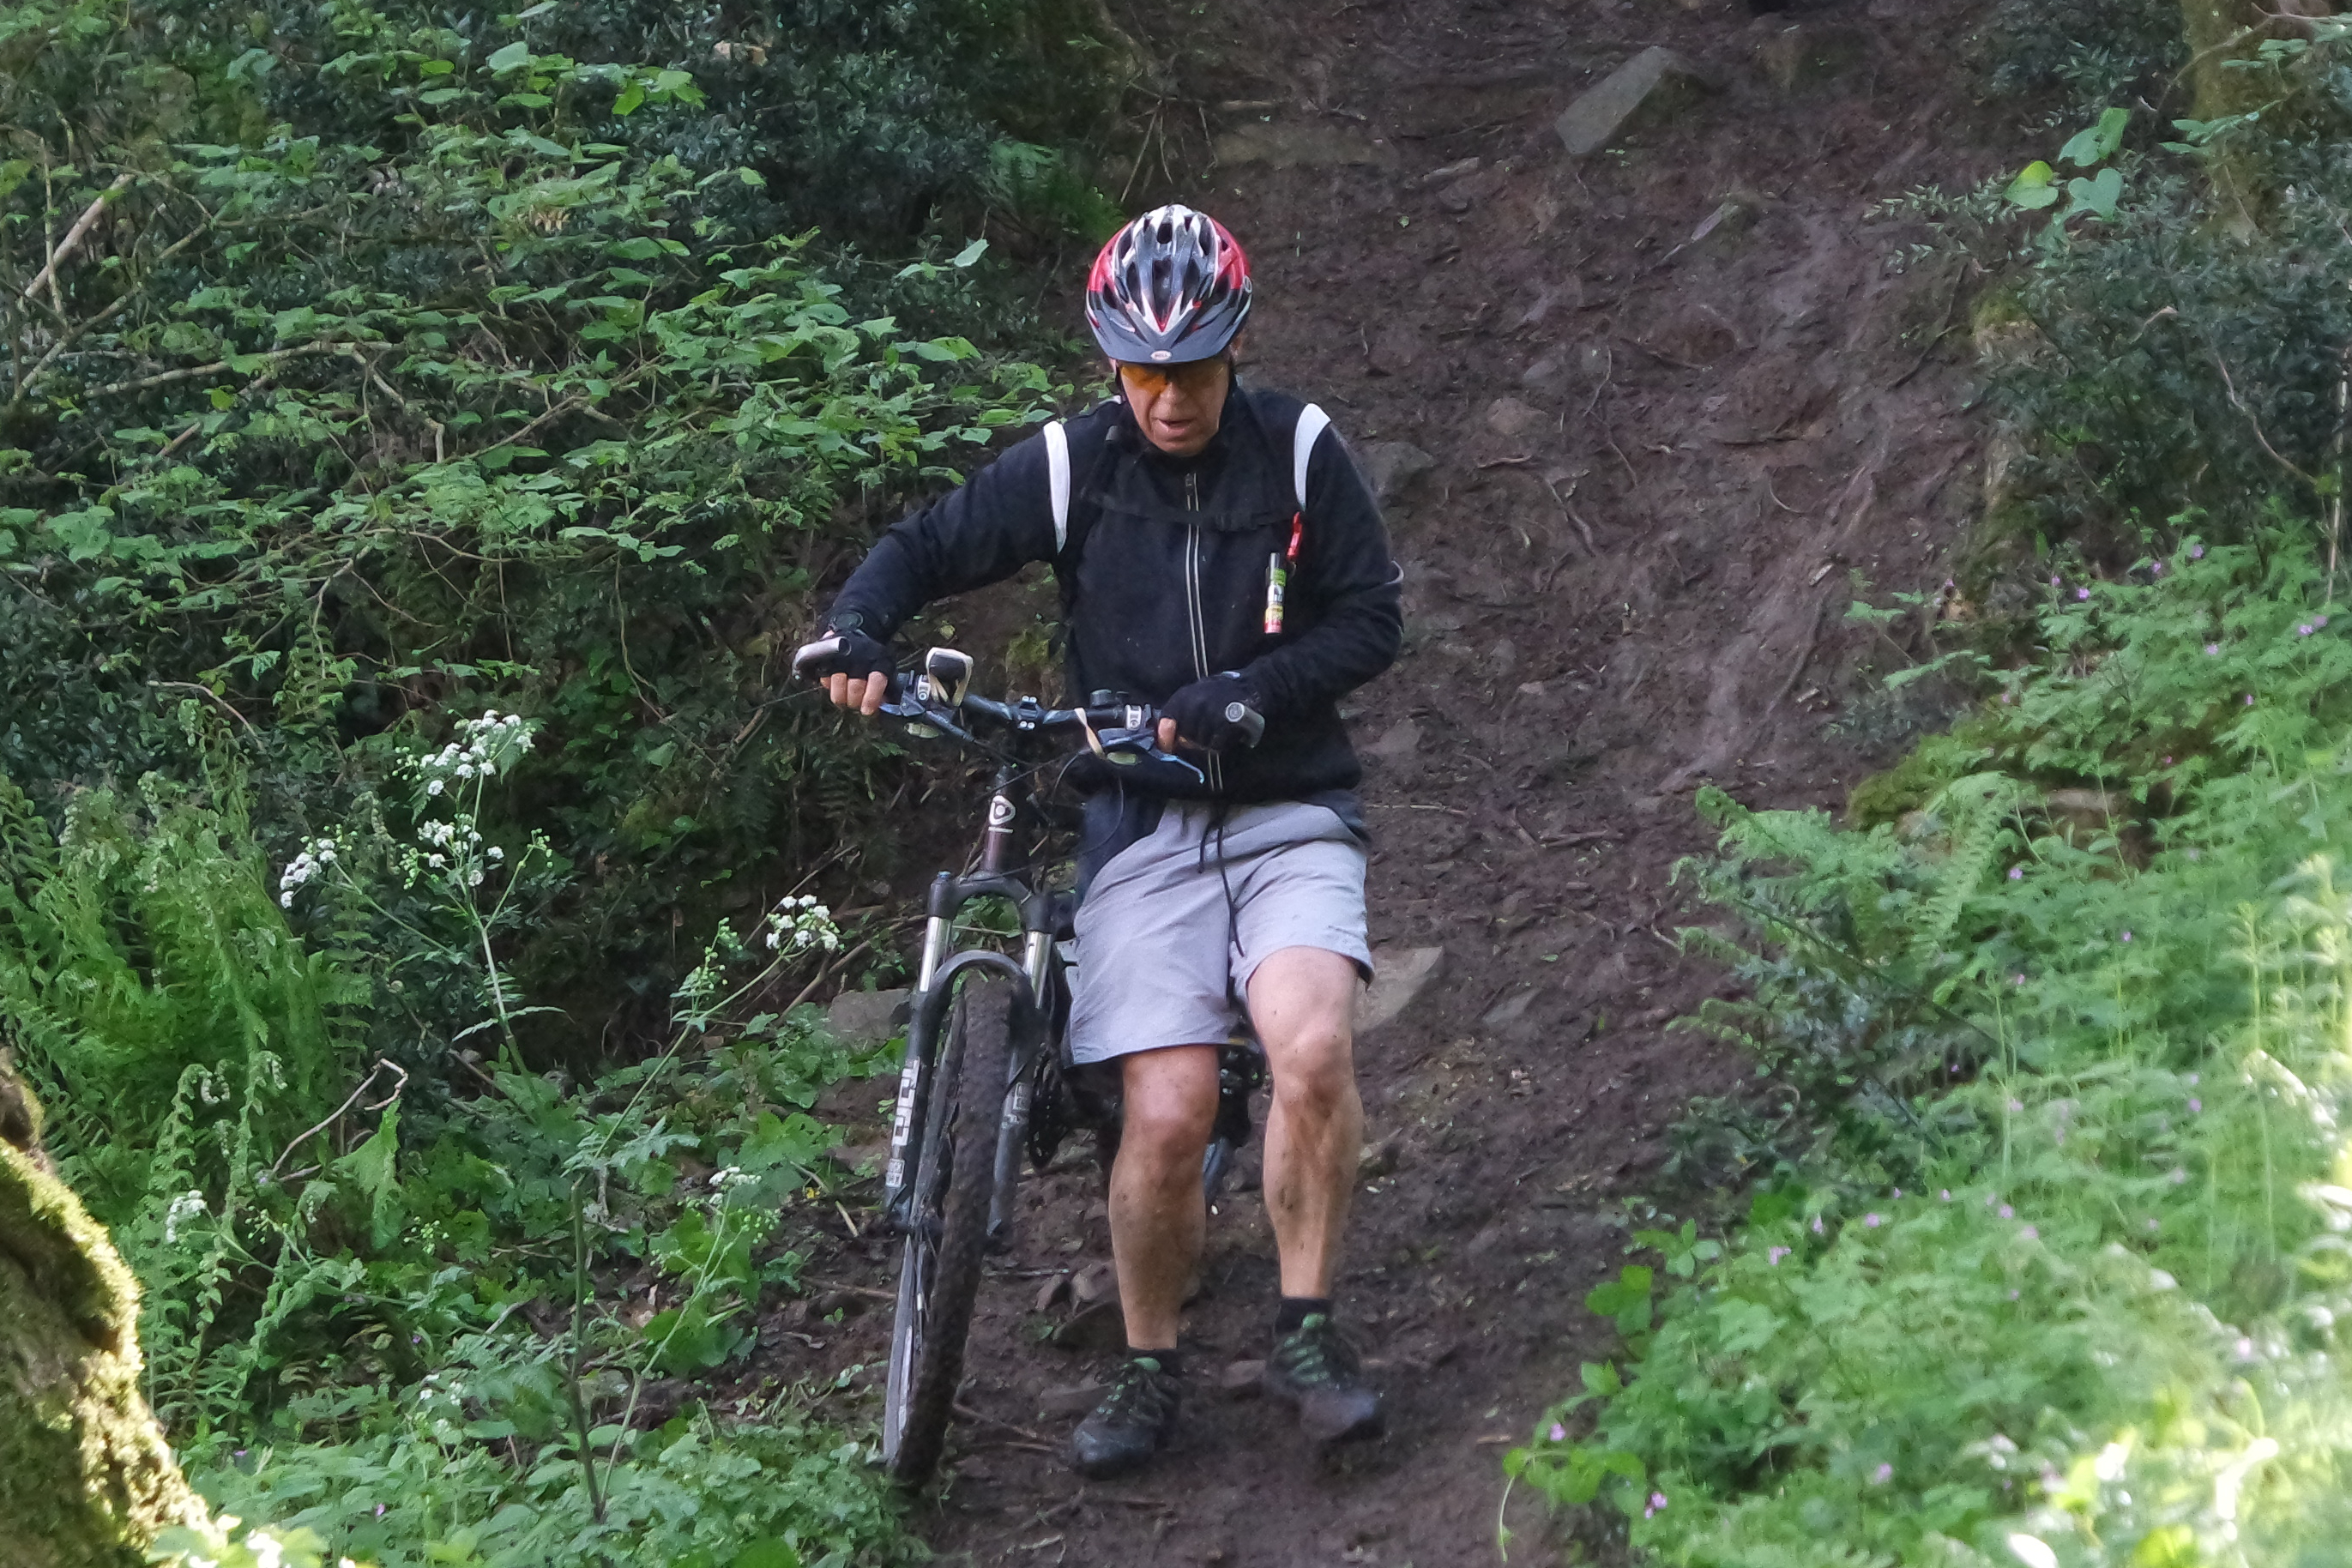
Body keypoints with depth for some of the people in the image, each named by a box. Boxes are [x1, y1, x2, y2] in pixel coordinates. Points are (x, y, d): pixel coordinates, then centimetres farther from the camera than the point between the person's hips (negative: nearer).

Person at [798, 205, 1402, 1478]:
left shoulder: (1298, 453, -1)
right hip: (1144, 825, 0)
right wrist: (855, 634, -16)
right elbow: (927, 548, 5)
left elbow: (1370, 619, -1)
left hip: (1288, 810, 0)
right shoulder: (1073, 467, -1)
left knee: (1313, 1050, -26)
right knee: (1167, 1117, -13)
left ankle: (1304, 1334, -8)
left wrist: (1244, 696, -16)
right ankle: (1149, 1370, 10)